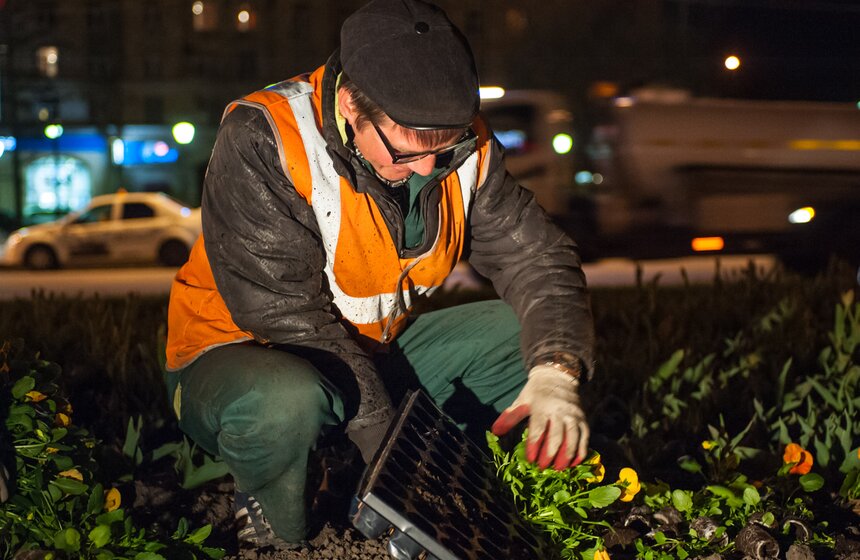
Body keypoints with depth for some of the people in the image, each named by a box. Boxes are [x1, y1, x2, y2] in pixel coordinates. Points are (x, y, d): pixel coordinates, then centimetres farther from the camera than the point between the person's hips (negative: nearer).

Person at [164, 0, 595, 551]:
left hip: (376, 351, 6)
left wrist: (555, 374, -26)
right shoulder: (262, 141, -27)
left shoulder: (464, 144, -10)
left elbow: (537, 258, -6)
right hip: (242, 354, -6)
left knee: (536, 336, -6)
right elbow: (288, 316, -29)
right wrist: (385, 434, -32)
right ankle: (273, 538, -8)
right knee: (284, 401, -41)